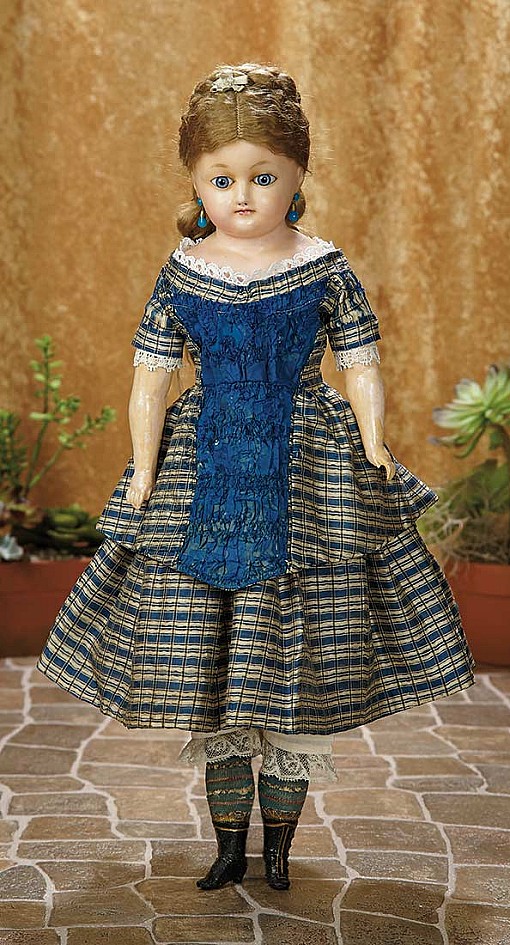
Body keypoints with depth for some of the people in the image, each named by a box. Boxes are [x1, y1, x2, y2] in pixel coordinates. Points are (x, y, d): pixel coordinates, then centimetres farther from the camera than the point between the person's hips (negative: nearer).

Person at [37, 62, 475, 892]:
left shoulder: (325, 270, -4)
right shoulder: (181, 274, -1)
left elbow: (362, 368, 1)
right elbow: (150, 379, 2)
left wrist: (375, 460, -7)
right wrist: (144, 476, -2)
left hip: (309, 479, -1)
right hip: (202, 479, 2)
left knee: (298, 673, 4)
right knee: (207, 668, 7)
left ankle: (278, 842, 24)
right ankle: (230, 844, 24)